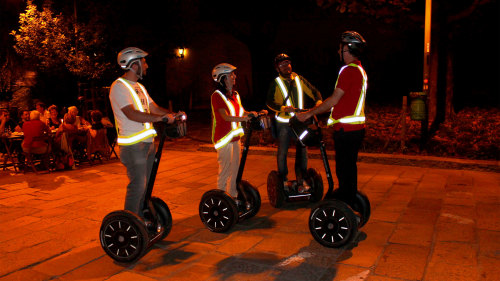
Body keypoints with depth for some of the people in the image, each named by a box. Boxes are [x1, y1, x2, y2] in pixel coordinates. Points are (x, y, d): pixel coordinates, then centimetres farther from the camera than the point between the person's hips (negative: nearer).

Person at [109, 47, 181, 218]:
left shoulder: (139, 87, 18)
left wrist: (173, 114, -1)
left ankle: (142, 217, 27)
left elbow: (154, 108, 16)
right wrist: (161, 118, -29)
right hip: (133, 145, -9)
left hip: (148, 141, 9)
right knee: (137, 185, -7)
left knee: (146, 183, 15)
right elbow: (131, 114, -25)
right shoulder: (119, 86, -12)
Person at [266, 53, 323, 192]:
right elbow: (269, 102, -8)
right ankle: (284, 180, 15)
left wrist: (318, 101, -12)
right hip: (283, 122, -2)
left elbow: (314, 91, 9)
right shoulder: (276, 83, 2)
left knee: (302, 150, 5)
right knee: (283, 151, 2)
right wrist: (283, 108, -24)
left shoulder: (299, 79, 11)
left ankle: (301, 179, 15)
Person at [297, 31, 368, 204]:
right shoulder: (360, 70, 18)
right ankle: (351, 202, 29)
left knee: (343, 170, -3)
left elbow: (334, 100, -17)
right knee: (349, 167, 18)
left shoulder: (349, 70, -14)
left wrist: (309, 113, -11)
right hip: (356, 128, 10)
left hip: (346, 129, -10)